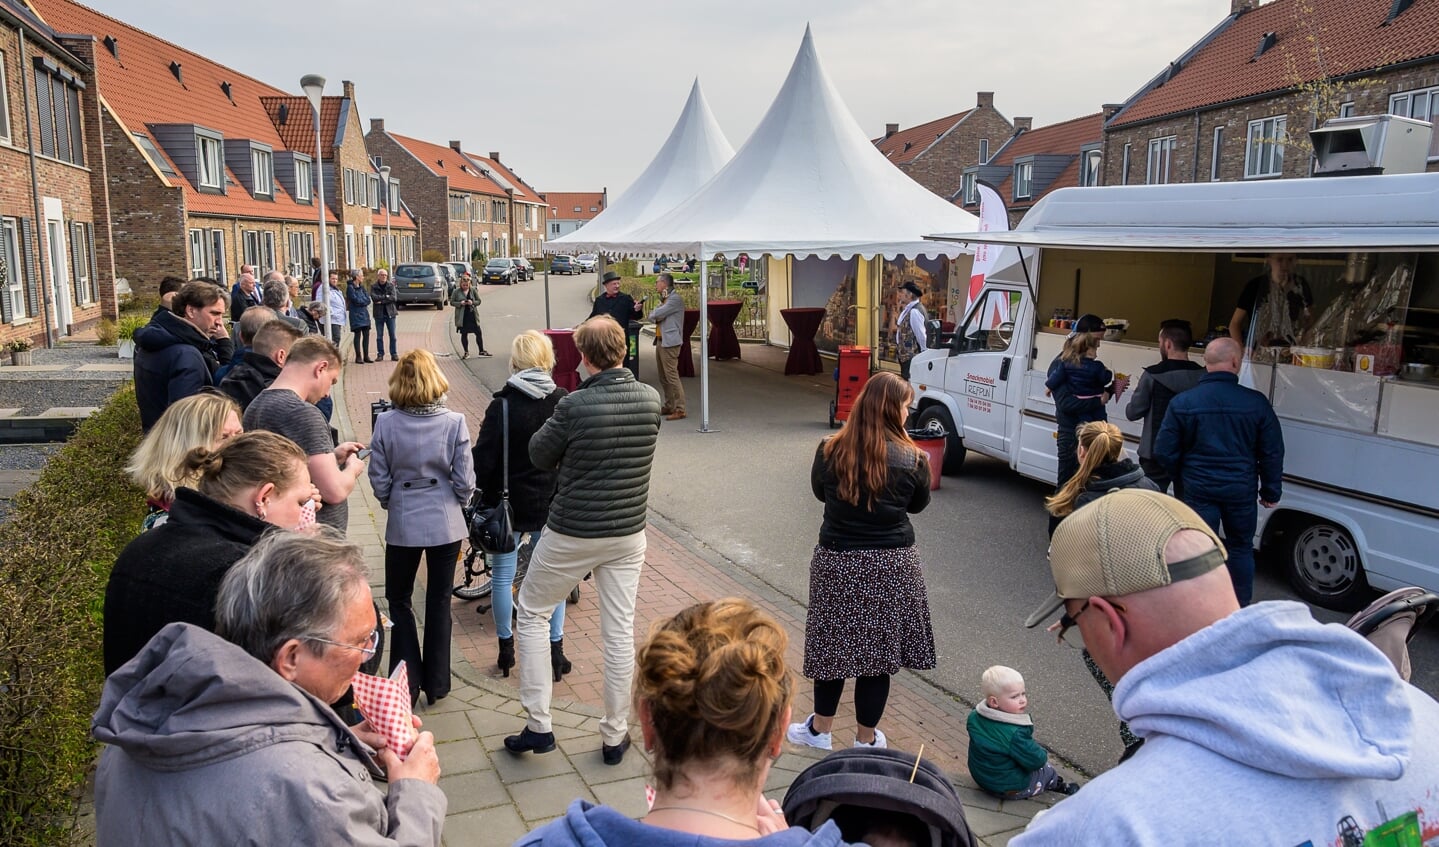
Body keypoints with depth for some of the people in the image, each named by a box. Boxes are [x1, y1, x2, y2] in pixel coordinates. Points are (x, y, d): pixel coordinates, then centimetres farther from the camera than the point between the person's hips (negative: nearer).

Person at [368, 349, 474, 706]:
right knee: (439, 601, 14)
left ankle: (407, 683, 17)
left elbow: (379, 480, -4)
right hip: (446, 523, 0)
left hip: (403, 524, 0)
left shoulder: (386, 423, -11)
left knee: (399, 600, 18)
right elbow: (465, 481, -9)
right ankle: (436, 683, 22)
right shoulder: (454, 422, -12)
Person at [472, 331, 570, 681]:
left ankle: (506, 648, 23)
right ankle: (555, 649, 17)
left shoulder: (503, 405, -15)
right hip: (552, 503, 2)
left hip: (508, 503, -2)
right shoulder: (564, 402, -7)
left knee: (503, 576, 13)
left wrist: (483, 491, 4)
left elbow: (484, 458, -13)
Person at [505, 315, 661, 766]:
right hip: (629, 532, 4)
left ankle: (538, 725, 16)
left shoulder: (576, 405, -20)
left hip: (572, 533, -4)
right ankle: (615, 736, 22)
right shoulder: (650, 399, -5)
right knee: (620, 632, 12)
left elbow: (539, 455, -6)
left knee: (532, 613, 16)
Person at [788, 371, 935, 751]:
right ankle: (866, 740, 26)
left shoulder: (829, 452, -8)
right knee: (878, 651, 12)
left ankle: (820, 730, 31)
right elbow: (918, 505, 5)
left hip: (836, 563, 1)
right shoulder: (912, 459, -12)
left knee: (832, 645, 16)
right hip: (892, 566, -1)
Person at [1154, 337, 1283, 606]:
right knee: (1240, 548, 18)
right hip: (1241, 490, 1)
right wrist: (1271, 491, 11)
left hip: (1199, 490, -1)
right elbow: (1272, 453, -1)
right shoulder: (1257, 403, -8)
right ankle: (1241, 610, 28)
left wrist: (1183, 478, 12)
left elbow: (1164, 452, -6)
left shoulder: (1182, 402, -9)